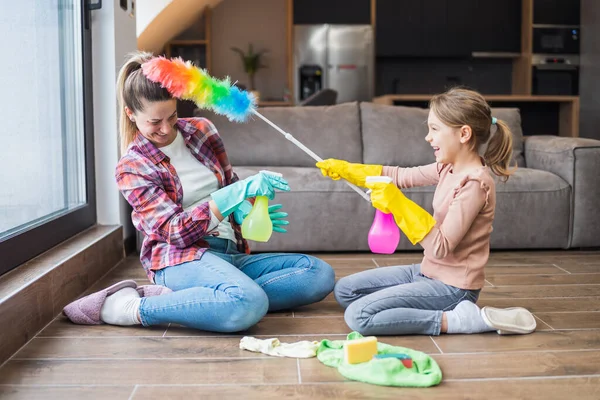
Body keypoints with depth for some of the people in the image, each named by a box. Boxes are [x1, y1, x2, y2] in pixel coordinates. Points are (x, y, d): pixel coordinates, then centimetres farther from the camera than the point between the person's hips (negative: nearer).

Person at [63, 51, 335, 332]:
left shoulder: (202, 130, 11)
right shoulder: (131, 168, -3)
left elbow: (230, 184, 21)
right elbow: (176, 232, -14)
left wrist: (249, 213, -5)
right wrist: (239, 191, -25)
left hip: (231, 254, 7)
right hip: (180, 258, -7)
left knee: (321, 273, -16)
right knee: (250, 304, -38)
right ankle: (130, 307, -19)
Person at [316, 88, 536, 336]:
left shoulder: (474, 183, -24)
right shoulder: (449, 167, 2)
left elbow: (441, 248, -26)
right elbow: (402, 176, 14)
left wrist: (399, 205, -30)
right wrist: (345, 170, 12)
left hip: (451, 285, -9)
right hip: (429, 271, 9)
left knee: (358, 316, -20)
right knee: (344, 290, 13)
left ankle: (456, 319, -12)